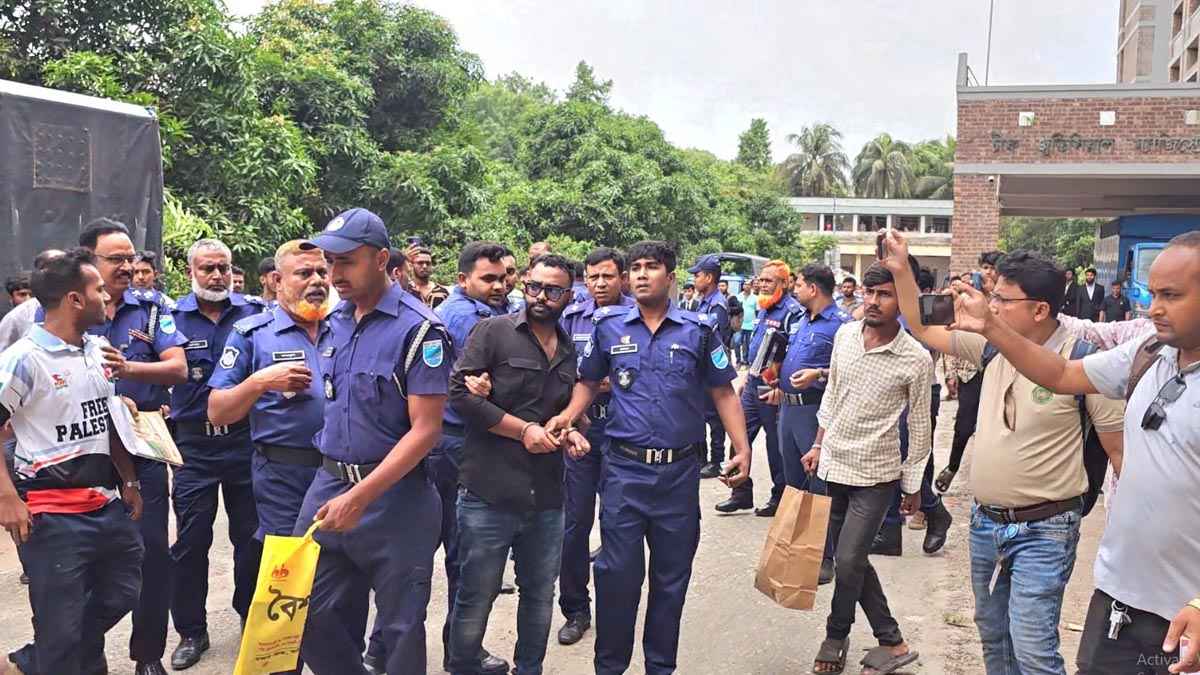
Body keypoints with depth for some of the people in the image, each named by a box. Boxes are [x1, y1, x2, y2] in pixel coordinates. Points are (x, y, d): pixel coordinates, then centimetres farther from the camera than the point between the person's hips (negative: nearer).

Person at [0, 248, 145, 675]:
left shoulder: (99, 350, 9)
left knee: (119, 596, 17)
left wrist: (129, 482, 15)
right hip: (53, 515, -7)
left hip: (107, 504, 7)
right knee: (61, 627, 0)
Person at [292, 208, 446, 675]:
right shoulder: (335, 320, 8)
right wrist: (336, 485, 11)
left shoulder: (419, 329, -14)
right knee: (308, 613, 11)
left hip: (393, 495, -6)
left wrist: (360, 497, -22)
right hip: (328, 482, 6)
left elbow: (425, 430, -17)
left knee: (400, 626, 7)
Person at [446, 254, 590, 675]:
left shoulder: (570, 351, 13)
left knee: (540, 597, 17)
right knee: (475, 601, 5)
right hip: (489, 495, -5)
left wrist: (568, 433, 4)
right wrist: (524, 430, -14)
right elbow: (460, 392, -14)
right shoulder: (493, 331, -5)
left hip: (547, 499, 6)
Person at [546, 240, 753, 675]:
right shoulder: (609, 327, 3)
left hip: (680, 472, 1)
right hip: (623, 468, 0)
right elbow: (588, 382, 14)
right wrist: (568, 415, -6)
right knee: (617, 572, 2)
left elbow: (723, 393, 4)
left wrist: (743, 449, -5)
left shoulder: (699, 330, 1)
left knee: (671, 576, 12)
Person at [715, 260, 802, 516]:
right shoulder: (763, 310, 15)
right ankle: (742, 493, 19)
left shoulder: (792, 311, -14)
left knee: (776, 445, 3)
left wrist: (781, 388, -23)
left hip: (773, 389, -9)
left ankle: (780, 497, 17)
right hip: (753, 385, 9)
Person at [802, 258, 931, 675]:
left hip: (875, 475, -5)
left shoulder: (916, 359, -14)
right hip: (833, 466, 5)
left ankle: (836, 637, 19)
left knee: (848, 561, -7)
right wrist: (818, 446, 14)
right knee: (851, 560, 11)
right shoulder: (845, 335, -1)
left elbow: (919, 428, -5)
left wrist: (913, 485, 0)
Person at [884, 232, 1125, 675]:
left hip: (1044, 530, -7)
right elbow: (923, 329, 12)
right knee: (993, 636, 19)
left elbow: (1118, 449, -11)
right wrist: (901, 270, 2)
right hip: (985, 522, 7)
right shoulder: (992, 343, 1)